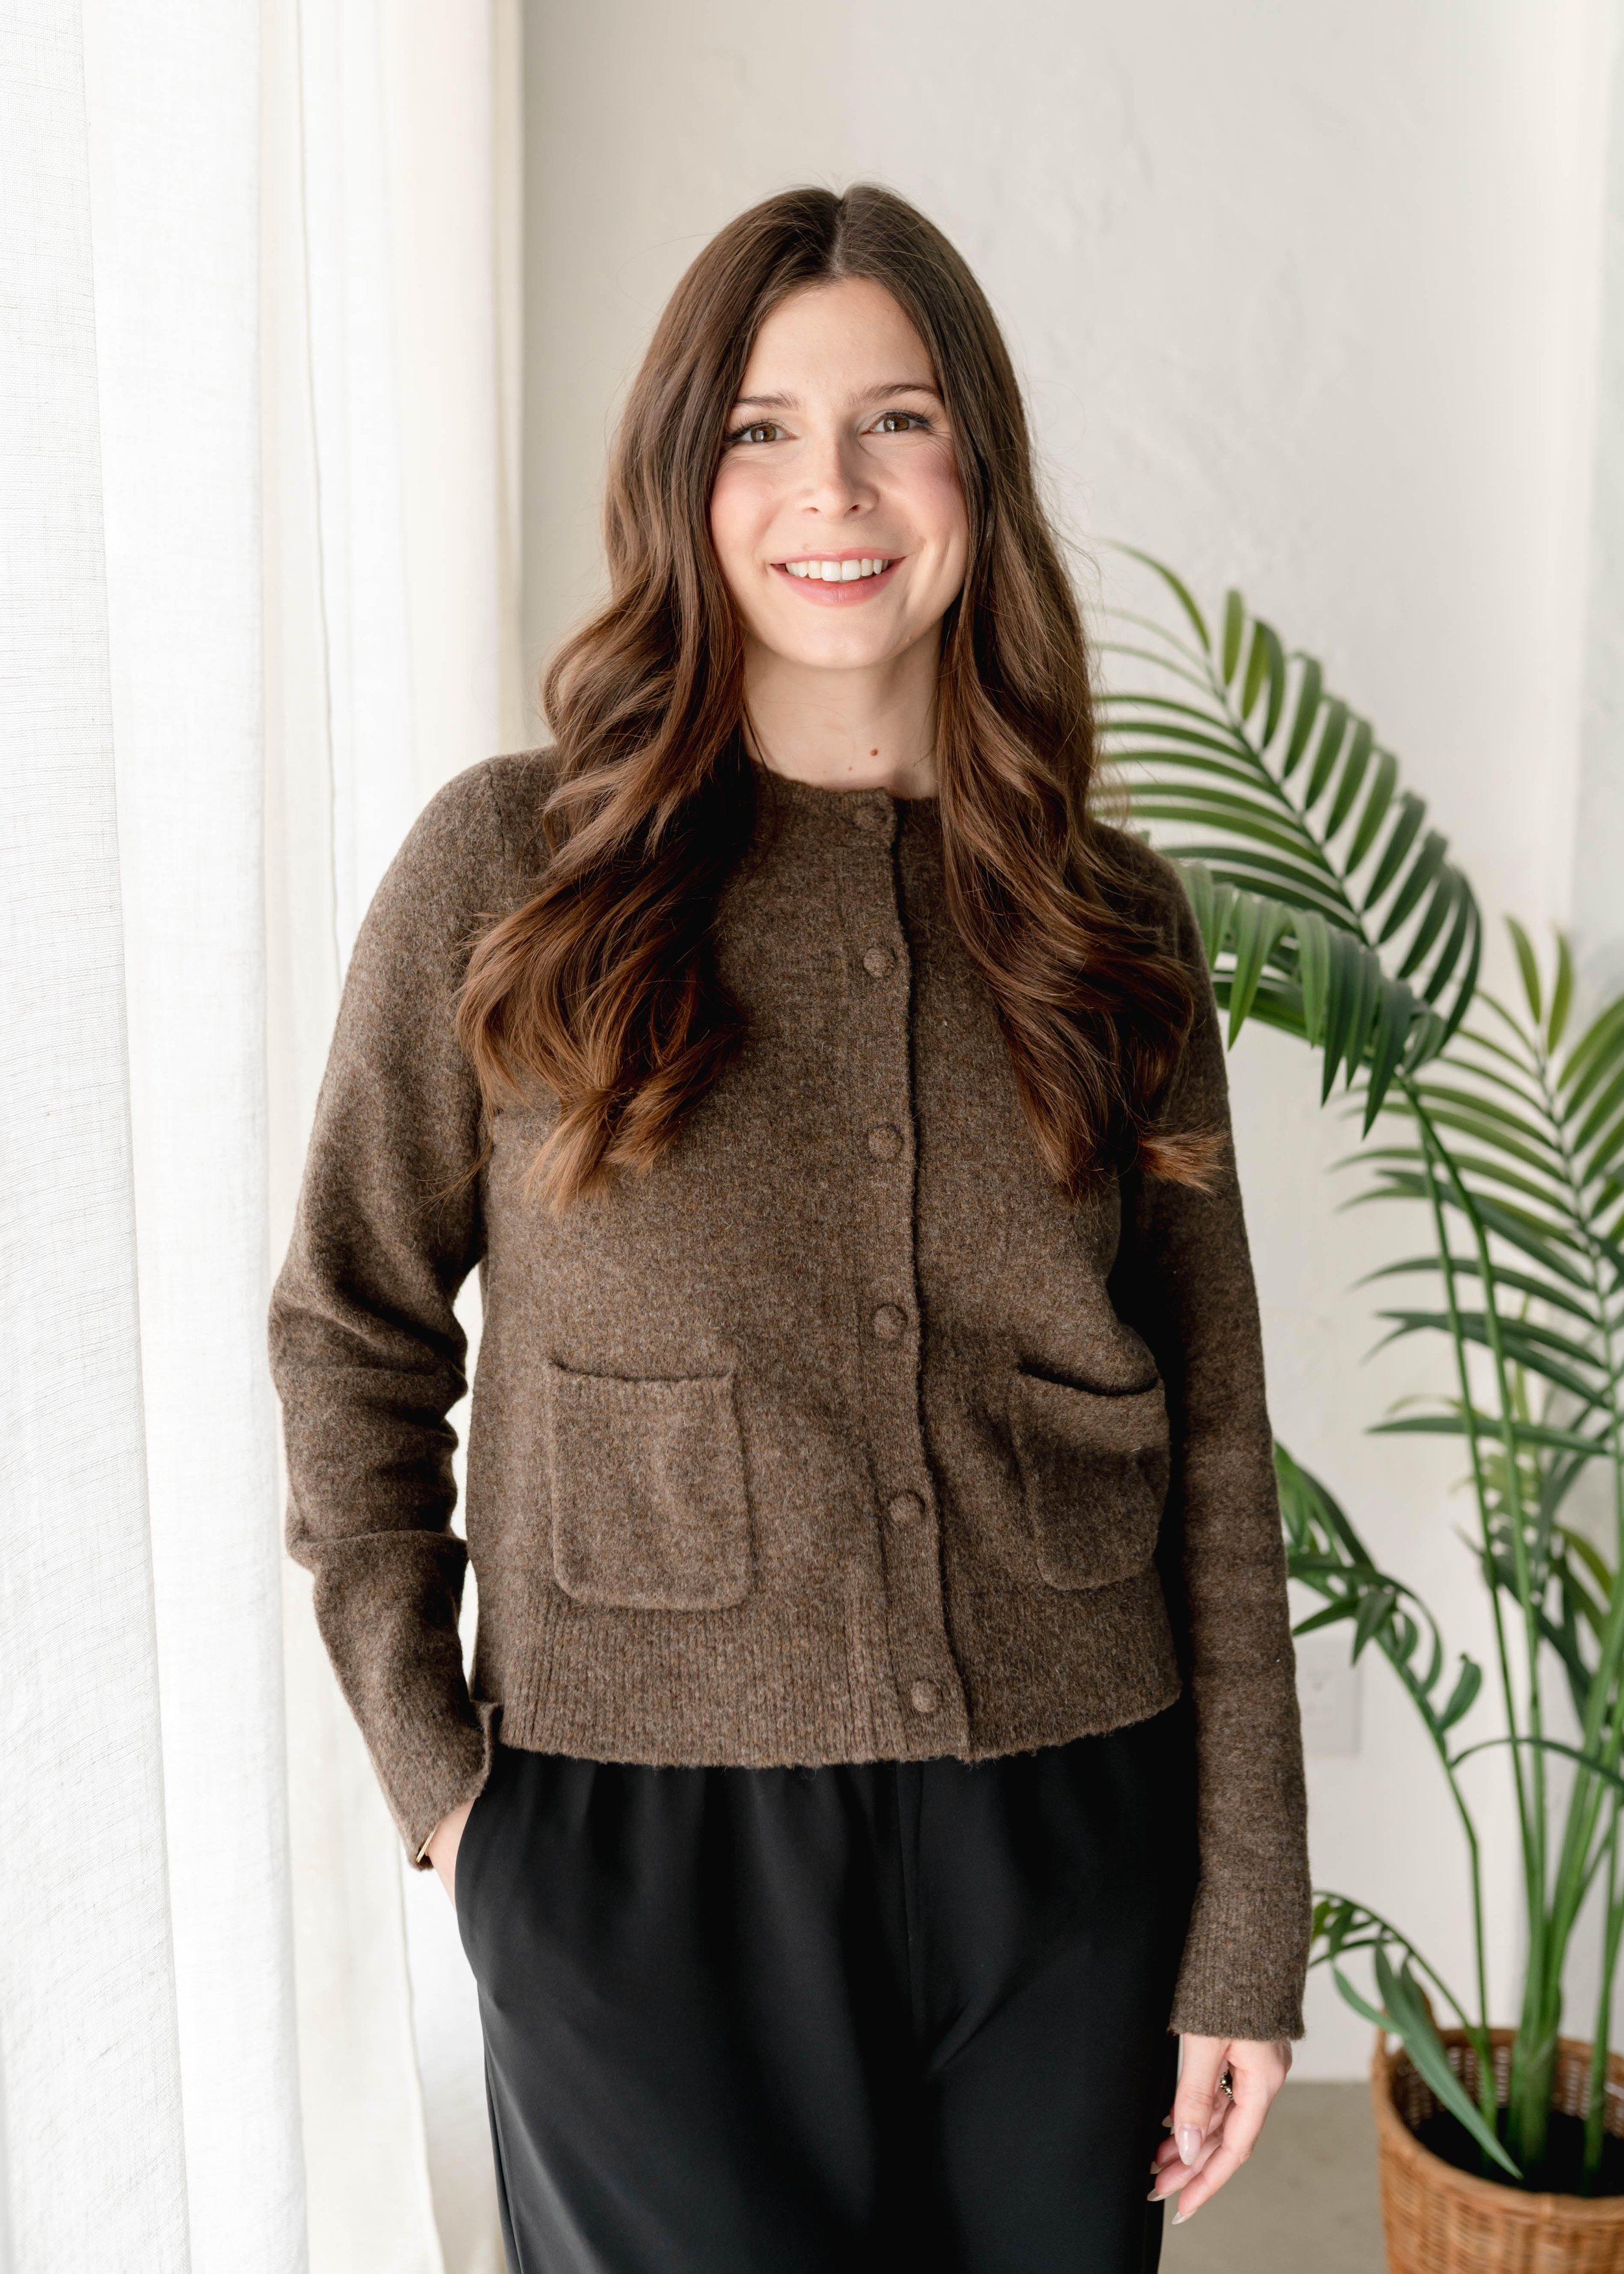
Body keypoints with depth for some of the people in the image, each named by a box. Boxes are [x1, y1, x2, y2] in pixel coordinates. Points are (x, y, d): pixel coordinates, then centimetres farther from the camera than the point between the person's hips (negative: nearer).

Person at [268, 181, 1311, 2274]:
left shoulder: (1110, 919, 1)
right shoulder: (507, 870, -5)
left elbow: (1214, 1447, 3)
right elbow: (350, 1336, 3)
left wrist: (1247, 1930, 2)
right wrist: (431, 1770, -2)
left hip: (1068, 1860, 3)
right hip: (637, 1861, -2)